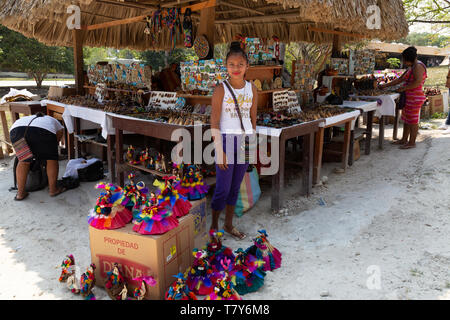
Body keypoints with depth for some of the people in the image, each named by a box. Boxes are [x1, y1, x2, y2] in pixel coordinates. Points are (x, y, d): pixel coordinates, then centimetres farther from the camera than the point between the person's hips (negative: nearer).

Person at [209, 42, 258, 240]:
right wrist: (219, 150, -12)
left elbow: (253, 118, 12)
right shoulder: (221, 90, -6)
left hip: (245, 142, 4)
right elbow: (214, 122, -8)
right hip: (226, 140, -4)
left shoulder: (252, 89, 6)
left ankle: (228, 225, 29)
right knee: (223, 188, 0)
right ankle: (213, 226, 18)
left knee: (236, 187, 13)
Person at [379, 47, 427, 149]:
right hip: (409, 97, 10)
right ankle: (404, 140, 24)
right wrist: (386, 85, 20)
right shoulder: (411, 67, 18)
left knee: (413, 120, -4)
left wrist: (403, 88, -17)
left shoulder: (418, 66, -12)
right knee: (406, 118, 14)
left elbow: (418, 82, -23)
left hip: (415, 97, -10)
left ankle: (412, 142, 3)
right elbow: (400, 79, 23)